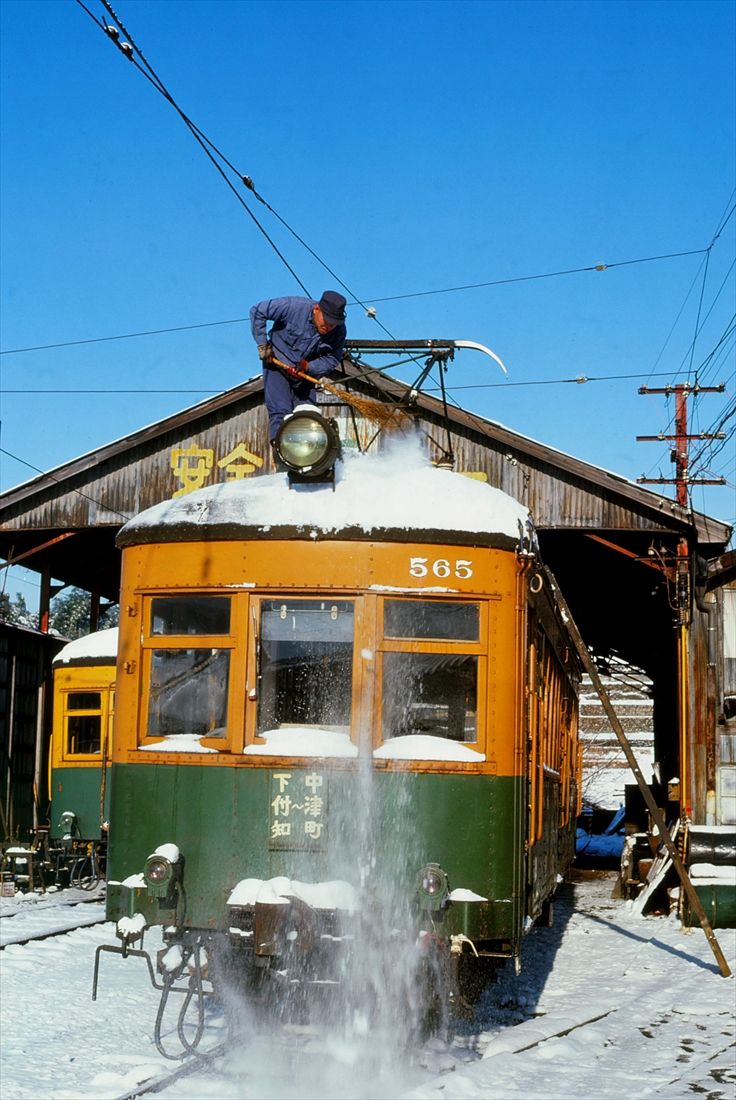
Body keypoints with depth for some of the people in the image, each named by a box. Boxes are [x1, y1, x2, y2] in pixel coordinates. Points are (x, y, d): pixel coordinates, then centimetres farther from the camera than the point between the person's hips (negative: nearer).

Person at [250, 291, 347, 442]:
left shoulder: (339, 331, -16)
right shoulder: (295, 307, -26)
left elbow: (333, 359, -7)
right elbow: (258, 311, -17)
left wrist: (309, 367, -25)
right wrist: (262, 345, -17)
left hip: (307, 372, 4)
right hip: (277, 364, -4)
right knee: (281, 413, -17)